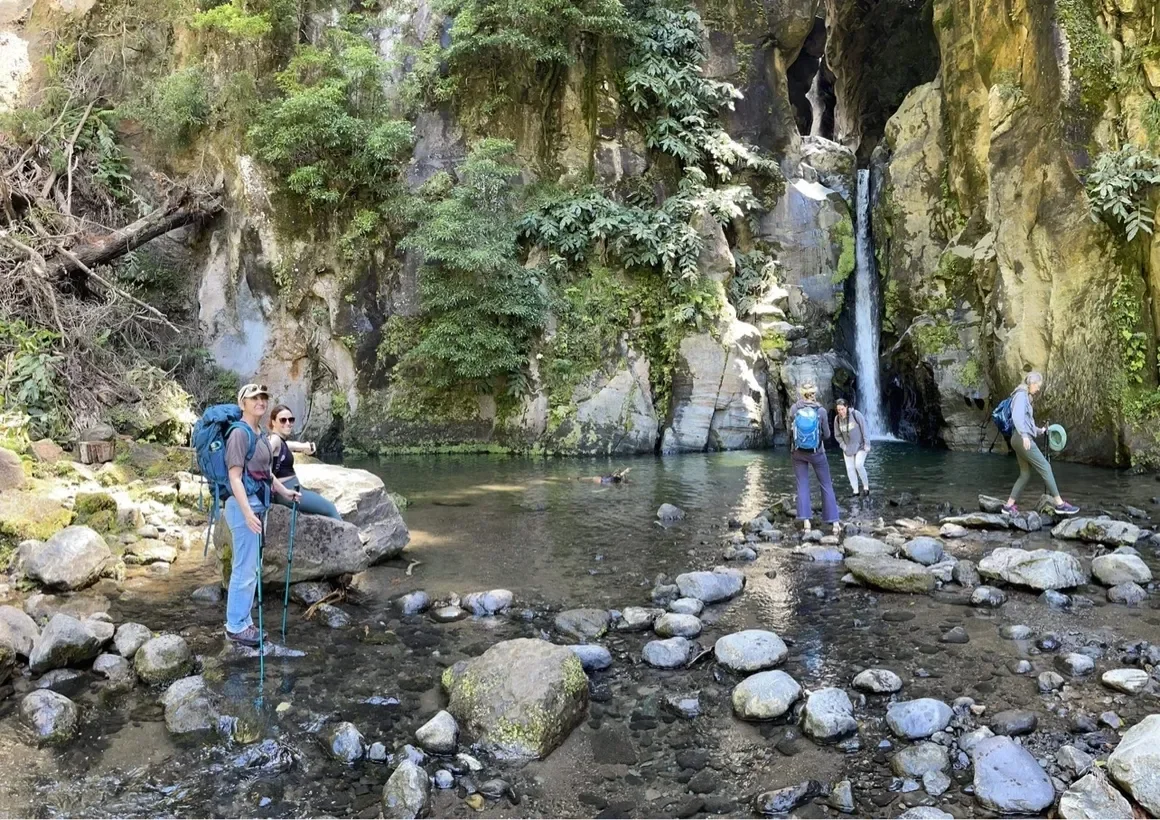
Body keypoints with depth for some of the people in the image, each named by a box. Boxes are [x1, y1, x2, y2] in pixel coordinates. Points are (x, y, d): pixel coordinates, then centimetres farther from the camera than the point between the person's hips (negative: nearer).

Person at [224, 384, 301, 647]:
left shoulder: (260, 434, 12)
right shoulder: (240, 433, -14)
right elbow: (235, 477, -20)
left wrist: (284, 491, 30)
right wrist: (247, 512, -27)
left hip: (256, 504, 9)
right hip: (243, 505, -9)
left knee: (249, 568, 16)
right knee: (245, 569, -3)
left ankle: (242, 621, 26)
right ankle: (235, 626, 8)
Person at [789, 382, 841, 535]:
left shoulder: (794, 408, -11)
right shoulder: (821, 410, -13)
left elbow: (790, 428, 3)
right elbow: (827, 435, -3)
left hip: (798, 453, 1)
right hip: (816, 453, -1)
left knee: (802, 486, 9)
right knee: (827, 486, 11)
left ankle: (806, 522, 1)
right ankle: (834, 522, 12)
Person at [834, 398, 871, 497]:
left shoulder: (856, 414, -16)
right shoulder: (837, 419, -4)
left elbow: (864, 429, -14)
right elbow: (837, 435, 7)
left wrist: (867, 444, -15)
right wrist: (843, 446, -3)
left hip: (860, 445, -5)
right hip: (848, 448, 5)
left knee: (858, 465, -18)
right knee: (850, 468, 0)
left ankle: (866, 487, 0)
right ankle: (856, 492, 9)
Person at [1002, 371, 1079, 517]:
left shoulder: (1026, 397, 22)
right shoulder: (1021, 395, -8)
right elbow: (1017, 417, -24)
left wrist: (1039, 430, 22)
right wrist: (1024, 435, -34)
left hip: (1020, 439, 10)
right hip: (1022, 439, -10)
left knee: (1025, 474, 9)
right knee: (1045, 468, -6)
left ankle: (1009, 506, 9)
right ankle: (1059, 504, -3)